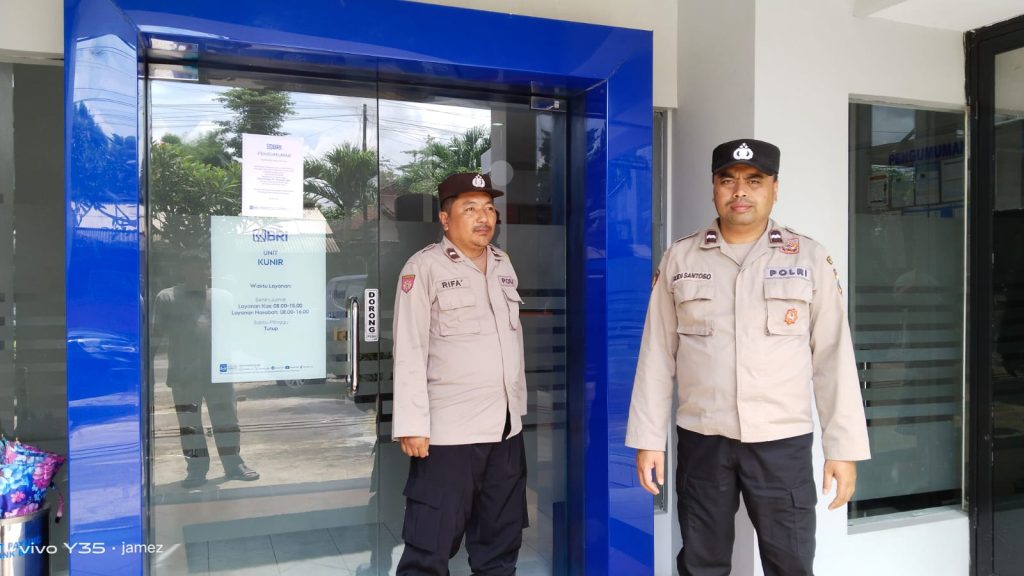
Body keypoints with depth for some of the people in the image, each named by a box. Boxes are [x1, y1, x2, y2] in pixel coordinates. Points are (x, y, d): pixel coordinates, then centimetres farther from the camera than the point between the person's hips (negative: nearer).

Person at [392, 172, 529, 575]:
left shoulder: (504, 264, 11)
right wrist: (412, 425, -17)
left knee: (501, 541, 19)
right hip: (449, 431, -6)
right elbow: (409, 351, -12)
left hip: (506, 427, 7)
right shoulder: (424, 267, -8)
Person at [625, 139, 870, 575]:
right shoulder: (679, 259, 3)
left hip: (783, 443, 0)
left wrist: (844, 447, -2)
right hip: (702, 441, 1)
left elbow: (834, 358, 1)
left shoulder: (810, 259, 1)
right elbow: (657, 356, 3)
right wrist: (648, 439, 1)